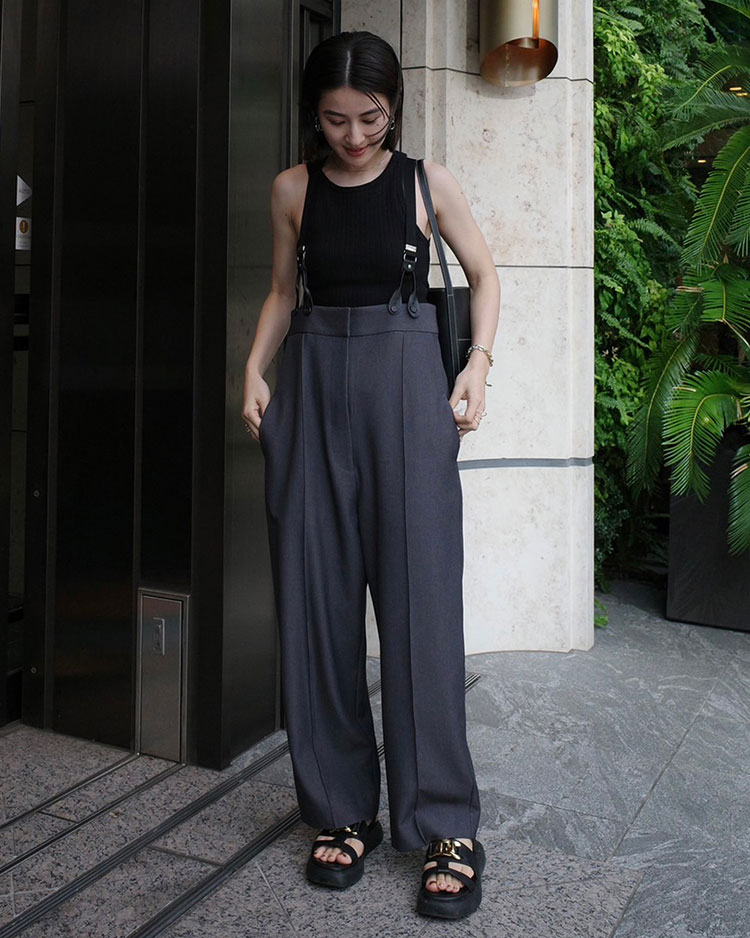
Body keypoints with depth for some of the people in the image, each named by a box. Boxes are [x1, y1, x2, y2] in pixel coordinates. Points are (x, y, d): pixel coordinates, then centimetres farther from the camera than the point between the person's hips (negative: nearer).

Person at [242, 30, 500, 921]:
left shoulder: (426, 181, 4)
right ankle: (340, 810, 15)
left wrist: (477, 364, -1)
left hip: (407, 387, -2)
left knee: (421, 598, -7)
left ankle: (443, 824, 5)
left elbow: (484, 274, 13)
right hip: (314, 389, 3)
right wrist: (253, 371, 4)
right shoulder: (293, 189, 9)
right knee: (316, 599, 1)